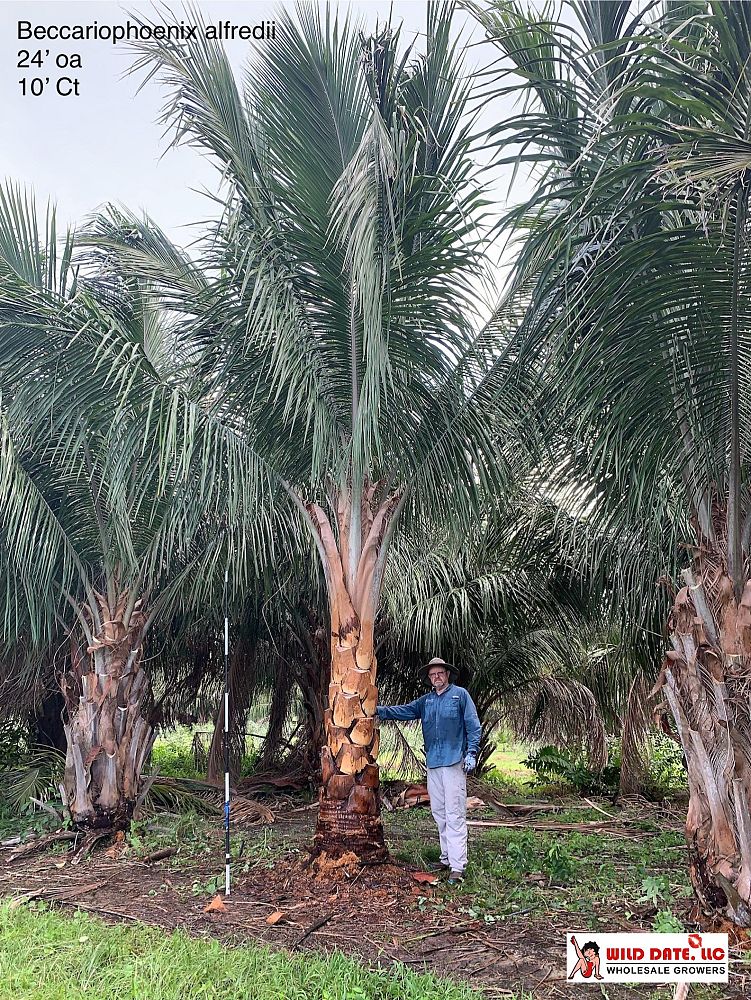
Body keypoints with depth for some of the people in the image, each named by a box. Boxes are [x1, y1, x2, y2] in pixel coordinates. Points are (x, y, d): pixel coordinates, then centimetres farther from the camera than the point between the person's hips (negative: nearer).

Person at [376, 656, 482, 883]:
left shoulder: (460, 695, 0)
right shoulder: (425, 701, 15)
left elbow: (473, 725, -4)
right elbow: (403, 711, 10)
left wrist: (471, 752, -11)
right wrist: (379, 710, -1)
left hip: (454, 762, -6)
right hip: (433, 763, 6)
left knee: (454, 814, -8)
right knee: (439, 813, 11)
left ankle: (457, 866, -7)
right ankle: (447, 858, 22)